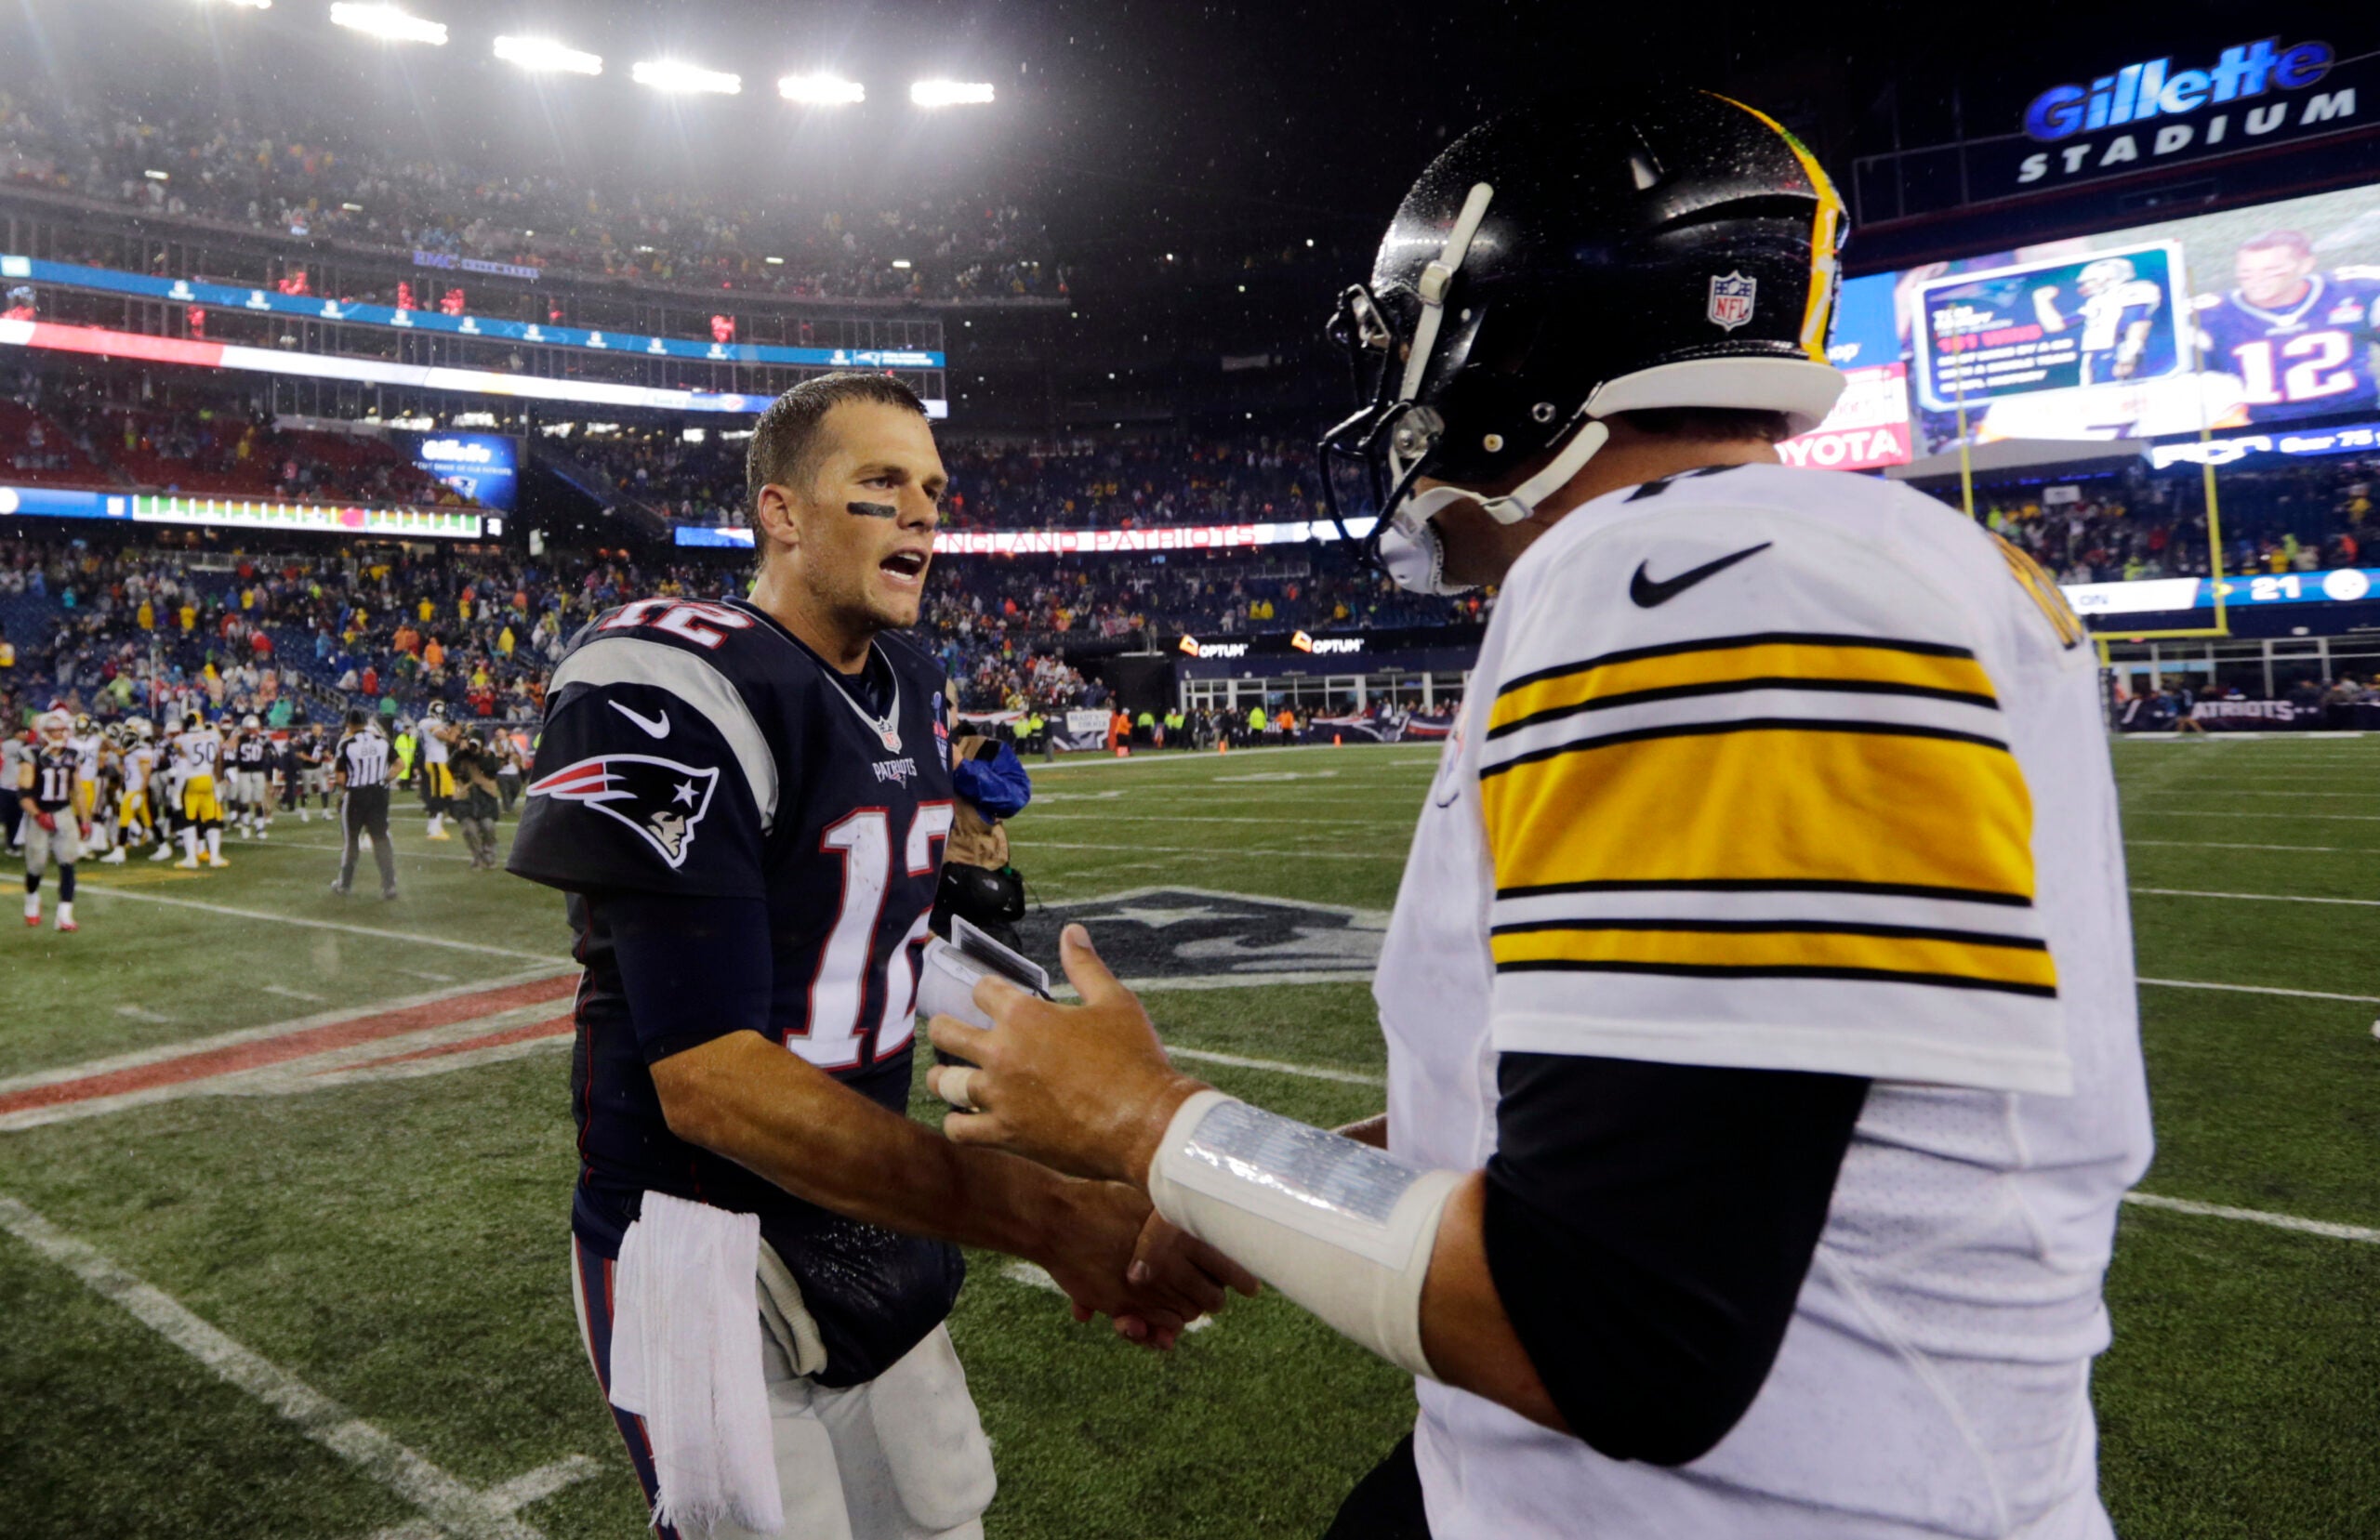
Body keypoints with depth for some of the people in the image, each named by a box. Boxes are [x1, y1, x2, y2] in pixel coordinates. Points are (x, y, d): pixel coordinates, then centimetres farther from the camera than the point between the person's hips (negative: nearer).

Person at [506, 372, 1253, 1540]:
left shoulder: (913, 686, 5)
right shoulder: (675, 693, -22)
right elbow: (710, 1083, -28)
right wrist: (1044, 1217, -33)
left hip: (866, 1214, 8)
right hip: (706, 1249, -7)